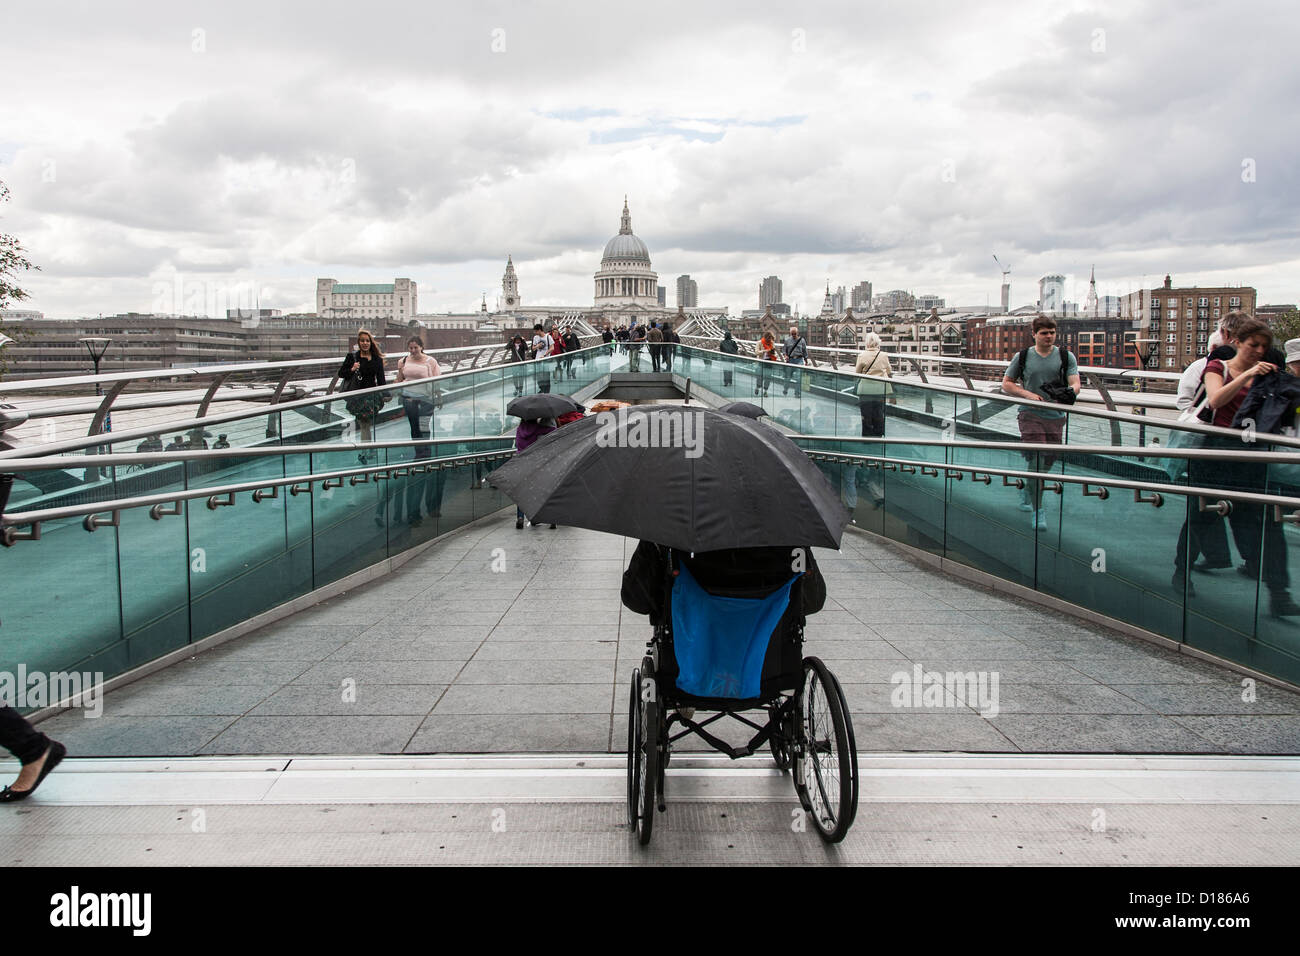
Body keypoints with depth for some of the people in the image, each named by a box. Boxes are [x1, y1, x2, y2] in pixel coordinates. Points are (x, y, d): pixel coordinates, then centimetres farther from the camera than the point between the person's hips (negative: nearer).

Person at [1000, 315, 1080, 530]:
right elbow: (1006, 383, 7)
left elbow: (1075, 383, -2)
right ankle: (1037, 511, -11)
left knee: (1048, 463, 12)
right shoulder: (1023, 356, 3)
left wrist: (1070, 391, -27)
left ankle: (1027, 490, 43)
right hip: (1031, 415, -3)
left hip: (1056, 416, 3)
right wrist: (1027, 394, -10)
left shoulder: (1066, 356, 6)